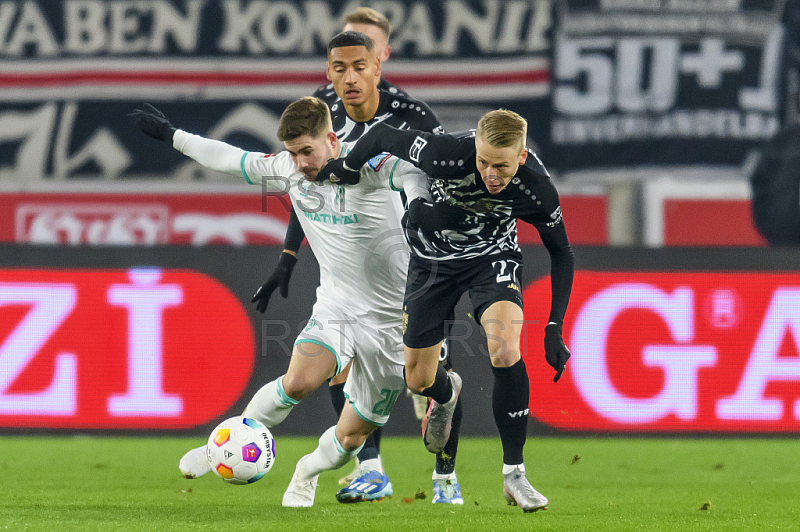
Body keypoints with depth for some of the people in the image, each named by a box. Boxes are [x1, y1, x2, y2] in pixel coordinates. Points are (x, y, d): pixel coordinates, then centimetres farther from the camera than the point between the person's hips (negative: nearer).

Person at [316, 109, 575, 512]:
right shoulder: (448, 154, -36)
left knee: (505, 352, -27)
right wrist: (341, 169, 0)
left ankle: (514, 474, -14)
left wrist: (554, 329, -15)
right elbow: (382, 136, -18)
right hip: (432, 256, 1)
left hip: (492, 253, -1)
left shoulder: (537, 189, -28)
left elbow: (561, 253, -10)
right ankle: (447, 394, 47)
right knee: (418, 380, 5)